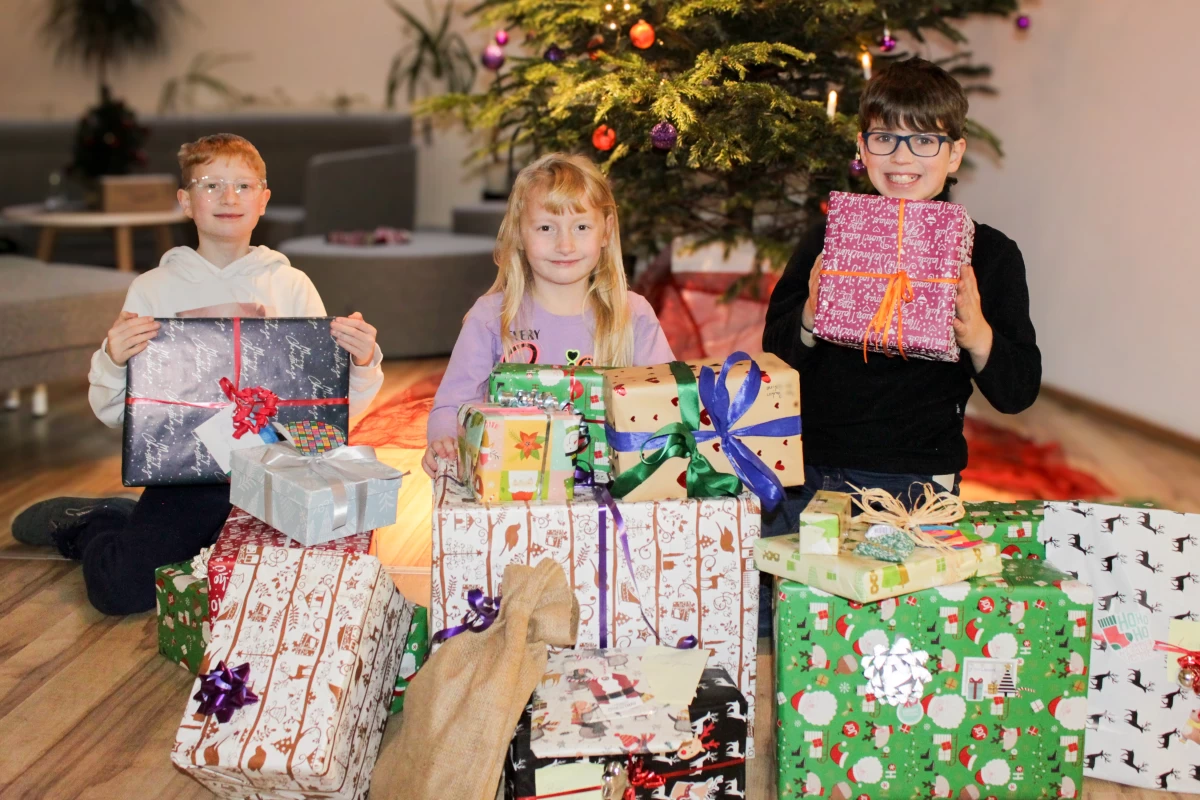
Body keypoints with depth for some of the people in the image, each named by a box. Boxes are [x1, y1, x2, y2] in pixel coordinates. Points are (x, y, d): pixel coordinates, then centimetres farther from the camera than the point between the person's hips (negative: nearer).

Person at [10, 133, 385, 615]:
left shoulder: (292, 286, 4)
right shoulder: (153, 290, 2)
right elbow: (115, 412, 3)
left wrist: (362, 362, -17)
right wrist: (113, 360, -17)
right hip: (188, 474, -2)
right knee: (120, 587, -20)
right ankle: (86, 524, 19)